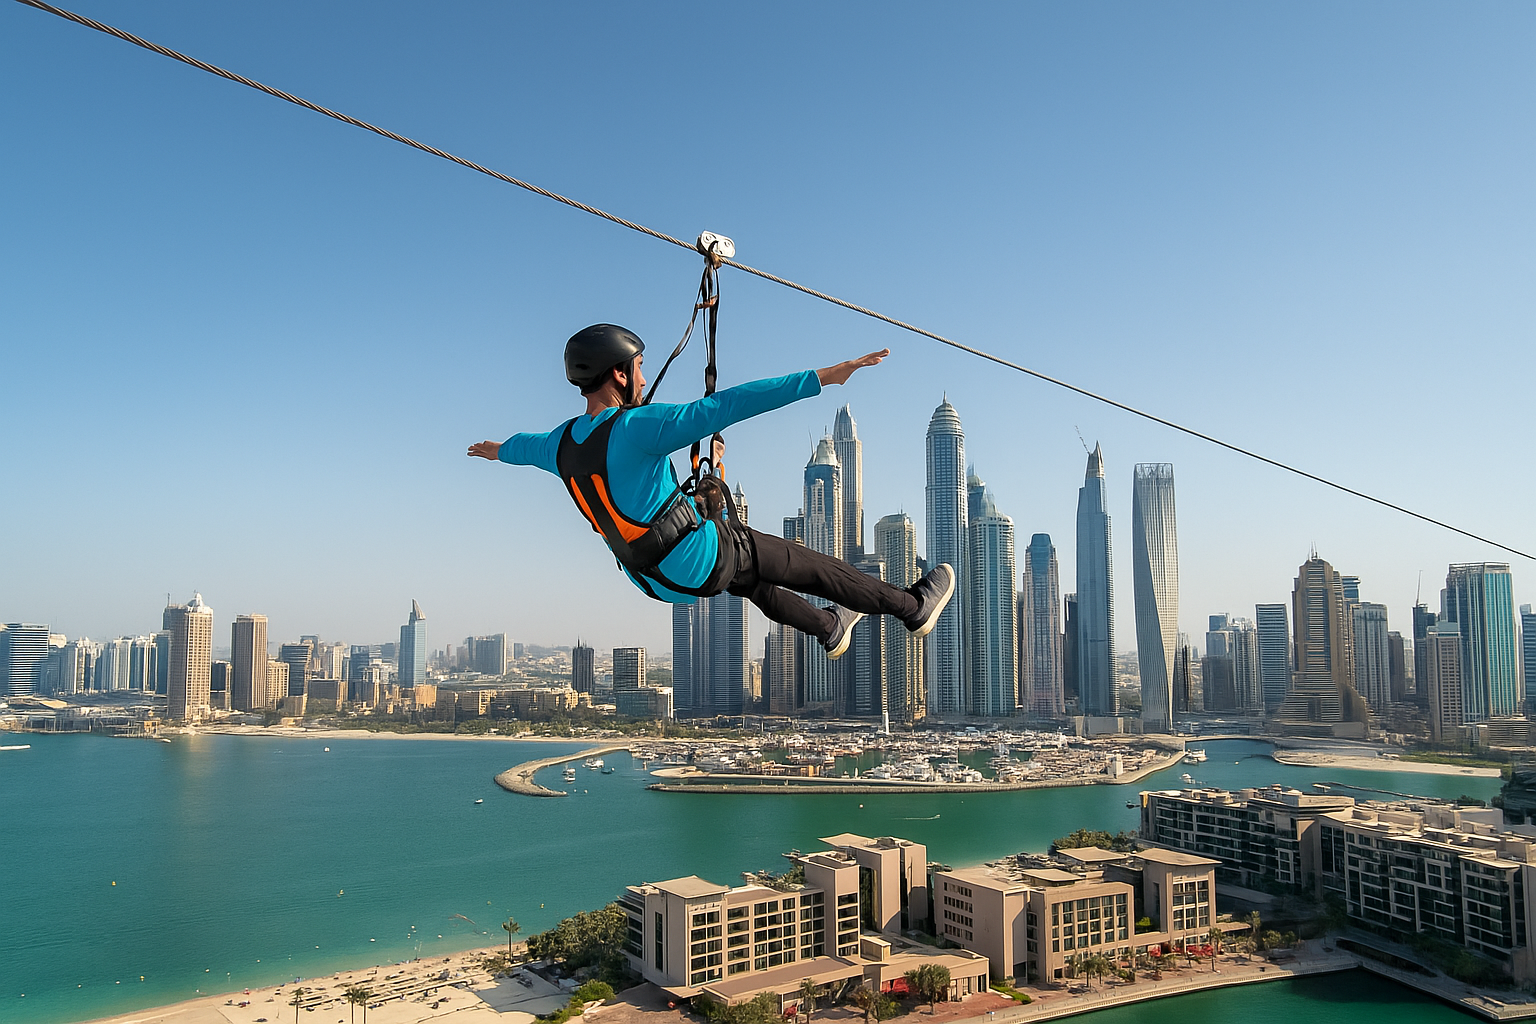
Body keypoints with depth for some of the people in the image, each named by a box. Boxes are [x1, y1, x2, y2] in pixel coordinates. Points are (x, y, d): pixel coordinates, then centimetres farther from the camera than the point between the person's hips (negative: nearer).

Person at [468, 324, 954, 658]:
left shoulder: (562, 444, 0)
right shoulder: (637, 427, -24)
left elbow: (526, 445, 26)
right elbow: (728, 405, -30)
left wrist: (498, 450, 51)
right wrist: (821, 378, -31)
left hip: (653, 578, 8)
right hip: (702, 559, -8)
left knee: (752, 579, 31)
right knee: (807, 565, 7)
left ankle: (828, 629, 48)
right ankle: (914, 608, 22)